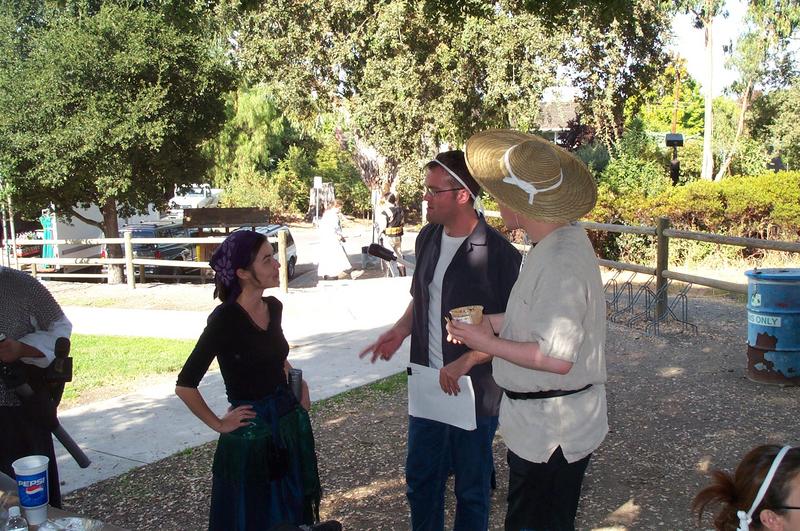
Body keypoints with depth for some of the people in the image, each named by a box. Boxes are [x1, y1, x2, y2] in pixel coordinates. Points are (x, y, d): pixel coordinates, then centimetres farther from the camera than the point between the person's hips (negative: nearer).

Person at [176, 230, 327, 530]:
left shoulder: (274, 307, 1)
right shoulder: (225, 319, -20)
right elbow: (185, 385, -19)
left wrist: (300, 383, 9)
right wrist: (218, 424, -11)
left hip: (291, 422, 7)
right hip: (251, 433, -6)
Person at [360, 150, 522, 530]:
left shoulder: (498, 252, -19)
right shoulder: (428, 238, 2)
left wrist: (465, 362, -23)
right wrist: (401, 330, -2)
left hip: (475, 389, -6)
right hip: (428, 383, 6)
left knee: (471, 486, 14)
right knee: (420, 477, 20)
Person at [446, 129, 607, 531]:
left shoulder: (561, 261, -28)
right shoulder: (564, 238, 4)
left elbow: (558, 358, -30)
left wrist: (489, 344, -19)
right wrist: (491, 322, 5)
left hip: (550, 430, -10)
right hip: (537, 422, 10)